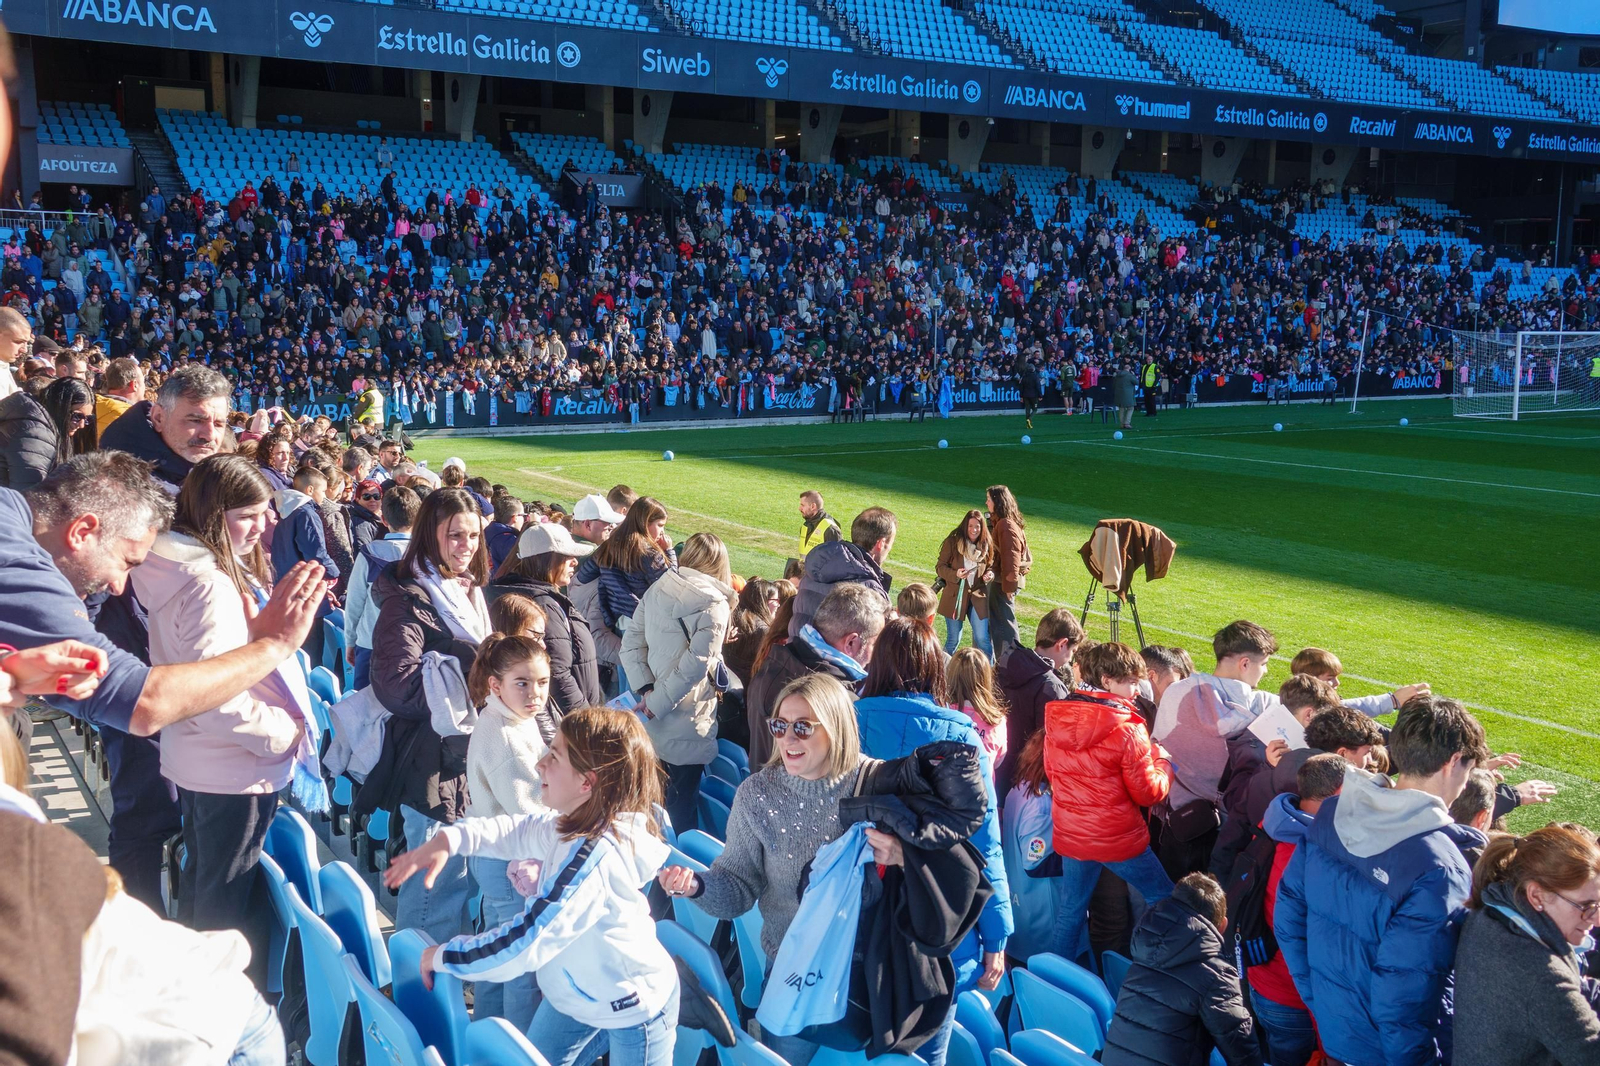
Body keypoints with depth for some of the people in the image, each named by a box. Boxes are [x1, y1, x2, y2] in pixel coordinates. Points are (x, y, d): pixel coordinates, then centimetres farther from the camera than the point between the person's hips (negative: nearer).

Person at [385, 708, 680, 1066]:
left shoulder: (596, 855, -36)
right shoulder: (574, 822, -9)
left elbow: (524, 945, -36)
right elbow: (519, 831, 7)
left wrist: (443, 956, -22)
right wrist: (448, 840, -11)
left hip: (634, 1008, -9)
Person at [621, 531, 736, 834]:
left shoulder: (656, 590, 5)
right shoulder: (714, 605, -12)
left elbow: (631, 641, 2)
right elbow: (696, 663, -20)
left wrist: (646, 689, -5)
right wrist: (657, 703, -15)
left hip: (650, 719, 6)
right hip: (686, 724, -6)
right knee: (680, 809, 6)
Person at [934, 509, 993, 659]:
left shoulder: (986, 545, 3)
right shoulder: (952, 542, -6)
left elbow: (991, 566, 17)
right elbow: (940, 567, -4)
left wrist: (990, 574, -6)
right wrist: (955, 574, -22)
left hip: (977, 596, 2)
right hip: (955, 596, -2)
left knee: (983, 639, -5)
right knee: (953, 640, 7)